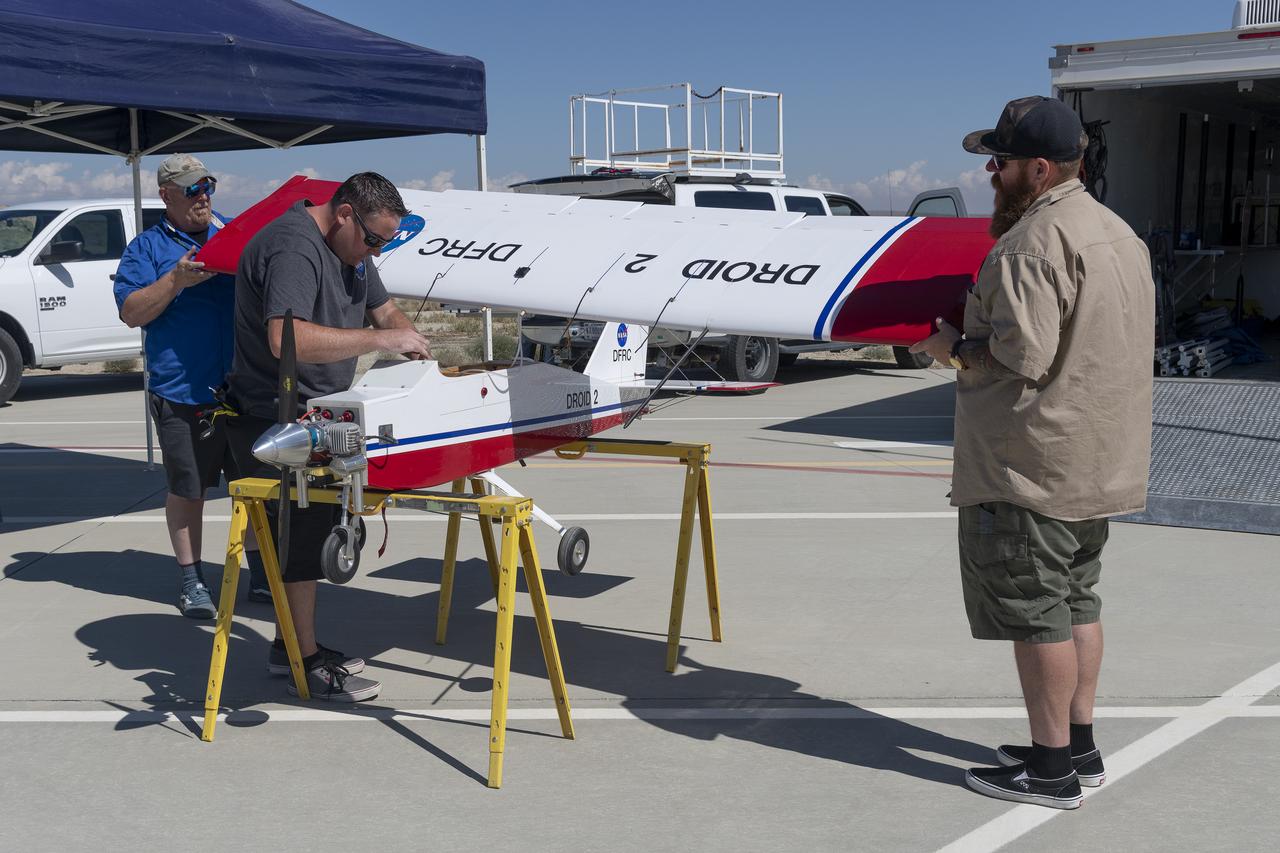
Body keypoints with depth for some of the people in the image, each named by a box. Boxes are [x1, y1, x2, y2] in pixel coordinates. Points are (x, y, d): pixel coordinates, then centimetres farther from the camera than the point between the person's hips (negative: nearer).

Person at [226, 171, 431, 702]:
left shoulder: (350, 247, 10)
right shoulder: (294, 248, -24)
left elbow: (383, 309, 21)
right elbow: (287, 339, -37)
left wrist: (412, 345, -1)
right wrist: (380, 339, -34)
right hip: (272, 421, -10)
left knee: (312, 532, 15)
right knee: (300, 535, -6)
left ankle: (291, 645, 27)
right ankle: (307, 663, 3)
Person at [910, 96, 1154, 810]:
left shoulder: (1035, 241, -18)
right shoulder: (1119, 232, 15)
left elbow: (1022, 356, -25)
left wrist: (954, 345, -8)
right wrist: (974, 338, 19)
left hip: (1032, 467, -10)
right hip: (1101, 460, 10)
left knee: (1036, 613, -1)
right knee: (1077, 602, 17)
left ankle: (1050, 769, 8)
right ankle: (1079, 747, 27)